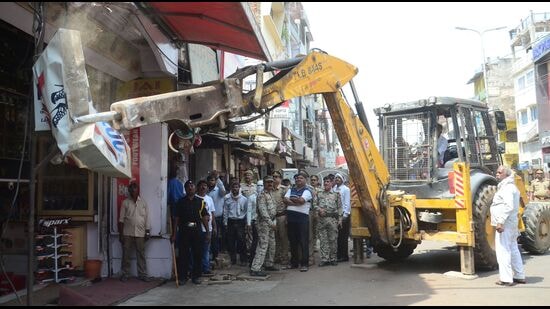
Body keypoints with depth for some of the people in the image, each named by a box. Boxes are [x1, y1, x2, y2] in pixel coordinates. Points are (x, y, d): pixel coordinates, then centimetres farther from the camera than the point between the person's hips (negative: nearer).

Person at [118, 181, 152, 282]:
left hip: (140, 233, 1)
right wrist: (120, 233, -3)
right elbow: (121, 219, 2)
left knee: (141, 255, 3)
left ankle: (142, 274, 8)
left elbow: (147, 218, 6)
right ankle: (125, 274, 13)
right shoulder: (125, 202, 3)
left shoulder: (143, 202, 6)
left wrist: (147, 232, 0)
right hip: (127, 233, -1)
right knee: (126, 255, 4)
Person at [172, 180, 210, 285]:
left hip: (197, 231, 1)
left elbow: (204, 218, 5)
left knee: (197, 254, 4)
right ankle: (183, 276, 12)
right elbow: (177, 218, 4)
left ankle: (196, 276, 15)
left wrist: (208, 232, -1)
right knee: (183, 254, 2)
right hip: (184, 231, -1)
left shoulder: (200, 202, 7)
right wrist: (174, 233, -1)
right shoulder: (181, 202, 6)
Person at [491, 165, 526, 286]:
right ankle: (519, 276, 23)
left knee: (503, 251, -6)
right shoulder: (511, 187, 19)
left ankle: (506, 279, -4)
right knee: (513, 250, 16)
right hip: (511, 223, 11)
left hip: (504, 224, -11)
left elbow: (509, 206, -25)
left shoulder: (507, 188, -14)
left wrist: (500, 222, -27)